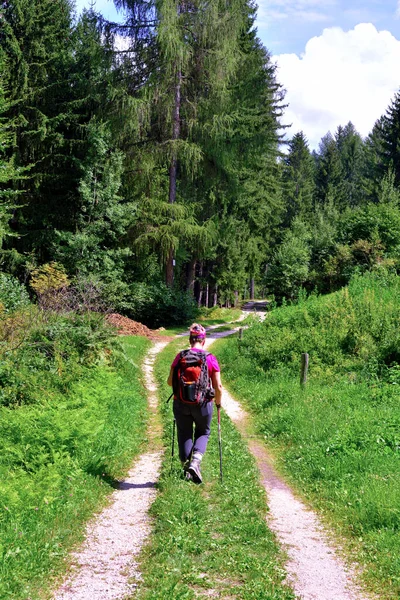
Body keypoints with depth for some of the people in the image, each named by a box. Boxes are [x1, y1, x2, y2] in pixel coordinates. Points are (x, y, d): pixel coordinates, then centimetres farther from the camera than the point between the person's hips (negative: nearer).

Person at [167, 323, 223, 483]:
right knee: (203, 433, 18)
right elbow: (218, 386, -5)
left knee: (184, 435, 15)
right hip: (203, 404, -1)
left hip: (181, 403, 1)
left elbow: (170, 381, 0)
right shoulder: (211, 359, -6)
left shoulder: (180, 357, -4)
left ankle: (186, 468, 18)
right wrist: (218, 402, 13)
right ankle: (195, 462, -3)